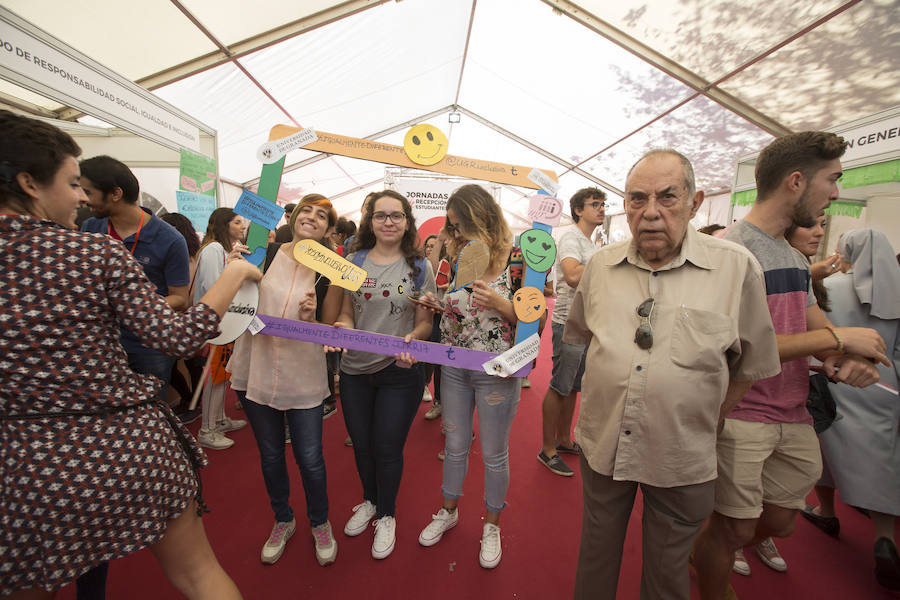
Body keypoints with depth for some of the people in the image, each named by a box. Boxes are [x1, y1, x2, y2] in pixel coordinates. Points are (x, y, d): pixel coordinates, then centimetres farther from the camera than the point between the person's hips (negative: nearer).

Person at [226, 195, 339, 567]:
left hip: (303, 376, -2)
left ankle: (320, 524, 35)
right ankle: (283, 521, 44)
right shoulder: (264, 254, -3)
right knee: (270, 455, 18)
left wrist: (311, 317, -22)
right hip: (256, 371, 2)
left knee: (309, 458, 5)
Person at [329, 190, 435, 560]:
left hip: (400, 371, -2)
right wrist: (342, 327, -14)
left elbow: (425, 322, -2)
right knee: (361, 443, 18)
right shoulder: (353, 262, 2)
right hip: (355, 369, 3)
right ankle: (369, 501, 49)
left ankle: (386, 515, 39)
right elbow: (346, 313, 7)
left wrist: (411, 339, -22)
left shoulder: (419, 267, -3)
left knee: (388, 447, 9)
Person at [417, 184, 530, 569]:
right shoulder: (456, 259, 2)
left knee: (493, 454, 14)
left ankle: (492, 526, 40)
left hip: (496, 373, -4)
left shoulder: (515, 261, -12)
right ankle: (449, 511, 45)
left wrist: (499, 303, -25)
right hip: (454, 368, 4)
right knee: (454, 445, 20)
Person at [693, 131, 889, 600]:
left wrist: (845, 360, -6)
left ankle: (712, 555, 48)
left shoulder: (797, 259, 12)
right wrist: (837, 338, -15)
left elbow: (816, 327, 15)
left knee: (779, 523, 22)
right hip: (740, 417, -9)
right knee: (735, 529, 7)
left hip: (794, 416, 9)